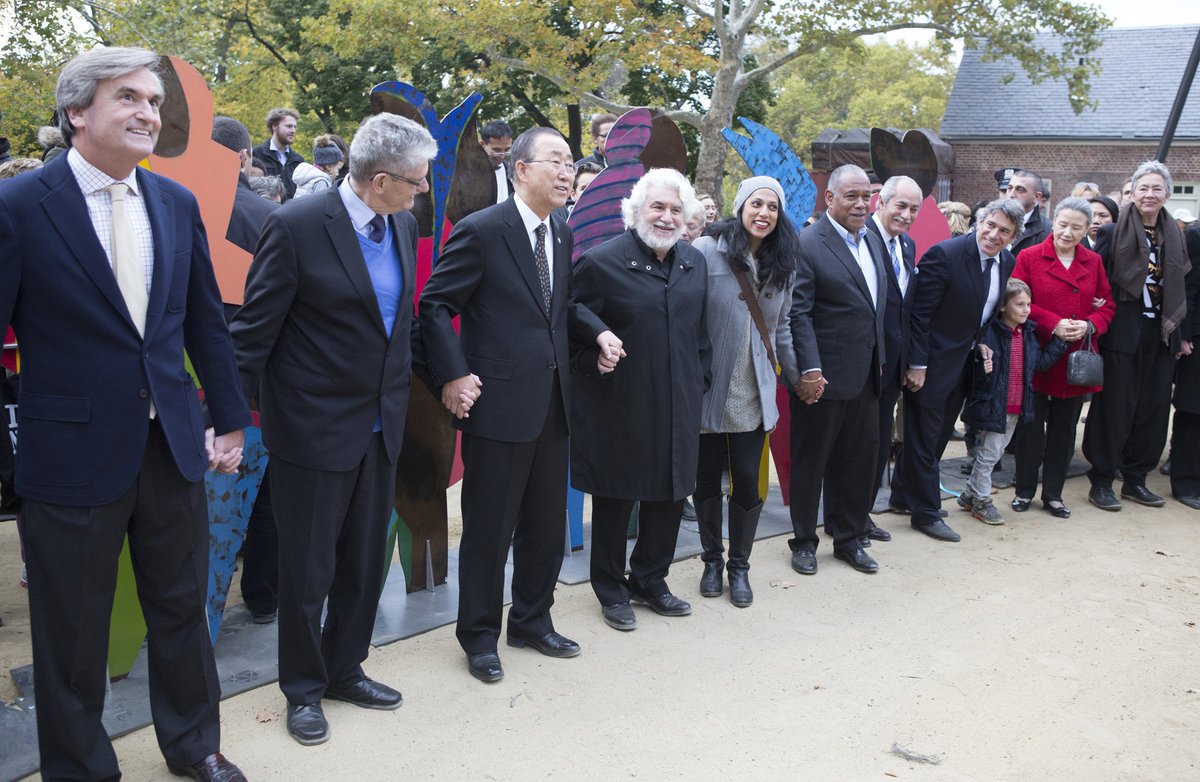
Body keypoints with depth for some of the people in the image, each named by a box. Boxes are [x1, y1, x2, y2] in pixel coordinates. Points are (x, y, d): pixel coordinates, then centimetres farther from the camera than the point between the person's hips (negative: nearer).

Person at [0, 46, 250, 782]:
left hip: (173, 444, 5)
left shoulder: (177, 202, 4)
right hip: (74, 452, -4)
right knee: (73, 633, 12)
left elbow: (207, 321, 10)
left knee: (182, 607, 19)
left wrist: (231, 418, 12)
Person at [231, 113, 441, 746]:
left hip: (380, 426, 7)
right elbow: (255, 330, -13)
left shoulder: (403, 224, 4)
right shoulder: (297, 225, -17)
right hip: (314, 428, -6)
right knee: (308, 570, 8)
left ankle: (344, 669, 37)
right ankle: (304, 688, 29)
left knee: (365, 563, 17)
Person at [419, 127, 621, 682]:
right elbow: (435, 304, -10)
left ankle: (532, 621, 34)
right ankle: (479, 636, 21)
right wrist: (453, 376, -16)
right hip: (500, 403, -7)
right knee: (490, 527, 4)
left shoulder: (561, 235, 11)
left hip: (552, 404, 7)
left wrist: (598, 332, 3)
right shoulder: (481, 231, -12)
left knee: (547, 522, 16)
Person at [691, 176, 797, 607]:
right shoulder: (706, 252, -11)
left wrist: (795, 375, 17)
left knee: (747, 481, 3)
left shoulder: (782, 264, 6)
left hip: (753, 394, 3)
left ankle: (739, 566, 22)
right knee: (708, 478, 10)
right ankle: (712, 560, 29)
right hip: (709, 389, -3)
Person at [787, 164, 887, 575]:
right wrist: (809, 370, -20)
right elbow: (798, 313, -16)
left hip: (865, 376, 7)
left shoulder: (872, 240, 11)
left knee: (858, 461, 15)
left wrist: (880, 360, 13)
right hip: (823, 378, -7)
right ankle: (804, 541, 22)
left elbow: (878, 305, 16)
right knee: (810, 462, 7)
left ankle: (849, 540, 29)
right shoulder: (808, 245, -13)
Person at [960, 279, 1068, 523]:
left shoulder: (1028, 334, 8)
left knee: (994, 452, 16)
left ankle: (969, 495, 30)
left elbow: (1041, 361, 10)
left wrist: (1060, 341, 6)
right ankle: (981, 501, 17)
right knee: (989, 453, 1)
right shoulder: (989, 333, -15)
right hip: (993, 405, -8)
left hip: (1017, 408, 8)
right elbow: (976, 374, -14)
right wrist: (983, 369, -36)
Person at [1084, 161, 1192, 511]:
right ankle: (1101, 482, 8)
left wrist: (1178, 334, 12)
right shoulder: (1113, 233, -5)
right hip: (1123, 333, -5)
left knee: (1153, 409, 8)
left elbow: (1177, 291, 14)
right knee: (1115, 408, -2)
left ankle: (1135, 479, 21)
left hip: (1160, 335, 5)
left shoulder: (1172, 236, 10)